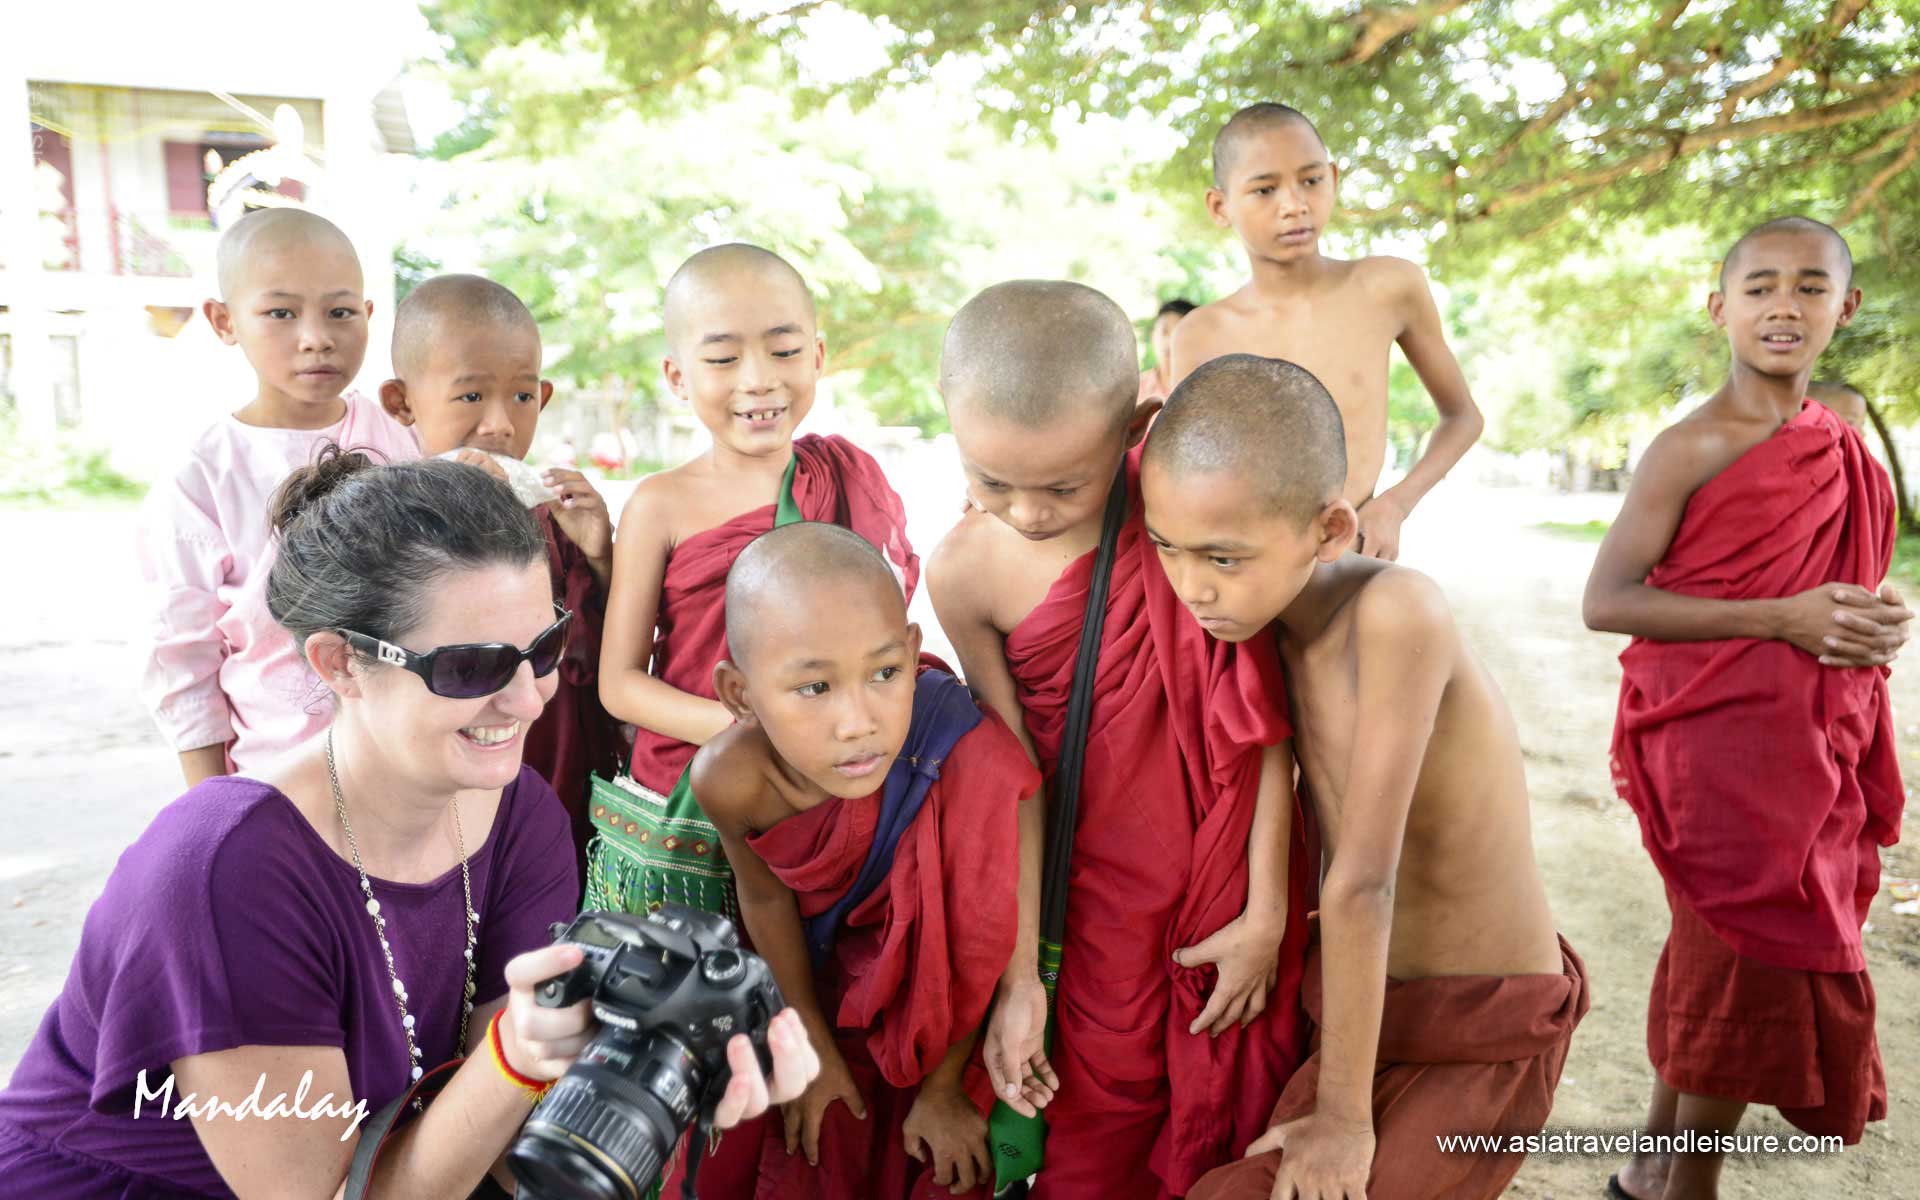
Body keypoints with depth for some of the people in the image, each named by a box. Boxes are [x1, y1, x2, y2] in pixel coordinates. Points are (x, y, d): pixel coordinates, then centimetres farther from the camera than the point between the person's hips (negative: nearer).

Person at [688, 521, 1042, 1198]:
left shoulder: (976, 766, -41)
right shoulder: (730, 778, -31)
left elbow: (981, 942, -21)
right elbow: (766, 895, -8)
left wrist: (943, 1086, -5)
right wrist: (815, 1043, 6)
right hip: (825, 982, 2)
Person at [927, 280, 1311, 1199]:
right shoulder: (965, 572, -11)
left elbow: (1262, 717, -11)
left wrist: (1266, 914, -9)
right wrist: (1018, 975, -5)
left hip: (1233, 873, 0)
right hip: (1097, 896, 1)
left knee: (1224, 1126, 14)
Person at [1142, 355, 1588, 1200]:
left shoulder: (1397, 610, -29)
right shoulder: (1280, 619, -6)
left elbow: (1361, 882, -27)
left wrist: (1343, 1114, -21)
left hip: (1483, 1039, -7)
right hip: (1361, 998, 7)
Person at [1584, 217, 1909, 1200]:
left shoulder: (1843, 450, 11)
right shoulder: (1693, 448, -10)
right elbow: (1605, 600, -16)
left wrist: (1878, 623, 0)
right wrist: (1781, 619, -20)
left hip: (1810, 759, 7)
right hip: (1720, 755, -6)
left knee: (1714, 953, 13)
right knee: (1747, 961, -3)